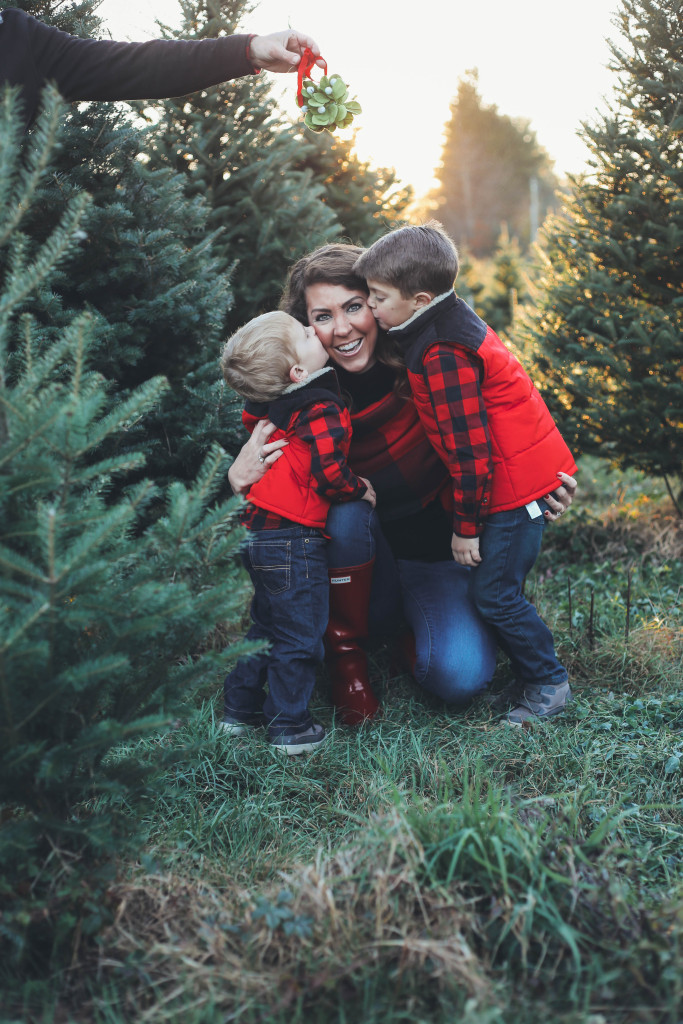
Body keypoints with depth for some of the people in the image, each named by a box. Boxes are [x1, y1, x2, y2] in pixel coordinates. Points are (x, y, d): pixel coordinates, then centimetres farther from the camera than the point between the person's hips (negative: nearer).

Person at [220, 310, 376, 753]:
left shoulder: (269, 408, 5)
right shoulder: (321, 410, -18)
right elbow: (328, 472, -22)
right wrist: (360, 489, -4)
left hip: (259, 535, 9)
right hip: (294, 541, -8)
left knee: (266, 625, 23)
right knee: (300, 636, 4)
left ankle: (240, 708, 32)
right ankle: (290, 728, 12)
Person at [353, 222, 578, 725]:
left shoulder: (443, 356, -23)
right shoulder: (450, 325, 8)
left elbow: (469, 451, -21)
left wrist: (466, 526, -13)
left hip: (515, 482, -10)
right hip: (524, 469, 10)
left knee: (494, 593, -2)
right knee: (496, 585, 15)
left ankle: (550, 684, 12)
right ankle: (531, 672, 26)